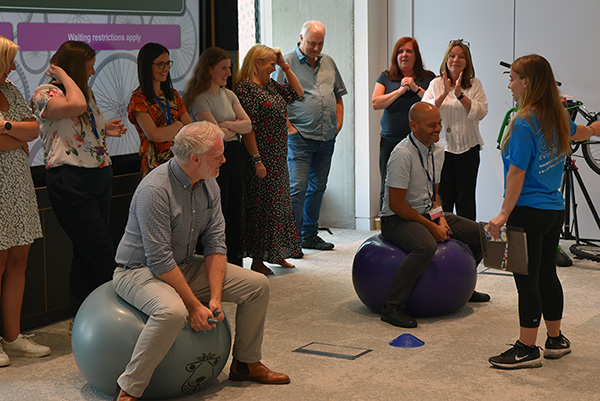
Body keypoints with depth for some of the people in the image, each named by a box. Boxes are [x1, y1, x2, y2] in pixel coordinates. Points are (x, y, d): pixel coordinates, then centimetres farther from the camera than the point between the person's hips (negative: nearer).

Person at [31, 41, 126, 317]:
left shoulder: (87, 92, 18)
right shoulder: (45, 94, -7)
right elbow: (75, 105, -27)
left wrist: (104, 130, 12)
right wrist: (62, 75, -12)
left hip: (101, 176, 8)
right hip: (71, 182, -8)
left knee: (87, 252, 12)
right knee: (103, 253, -8)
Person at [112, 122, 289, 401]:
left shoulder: (208, 185, -1)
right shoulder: (155, 190, -27)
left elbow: (215, 244, -1)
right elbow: (160, 261, -27)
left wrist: (215, 298, -12)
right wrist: (194, 306, -25)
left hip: (185, 265, 8)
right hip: (140, 270, -8)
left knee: (257, 285, 1)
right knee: (172, 311, -40)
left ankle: (245, 363, 18)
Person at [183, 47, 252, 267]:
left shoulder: (228, 95, 13)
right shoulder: (200, 98, -10)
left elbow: (248, 125, 6)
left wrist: (227, 125, -10)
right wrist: (236, 127, -1)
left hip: (235, 155, 7)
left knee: (235, 209, 9)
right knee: (218, 210, -4)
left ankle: (235, 262, 16)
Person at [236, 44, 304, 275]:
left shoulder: (271, 86, 13)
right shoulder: (246, 88, -14)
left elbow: (297, 93, 21)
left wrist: (286, 67, 12)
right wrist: (256, 159, -21)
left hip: (279, 159, 9)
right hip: (262, 159, -9)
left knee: (279, 205, 14)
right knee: (262, 207, -4)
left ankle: (276, 254, 25)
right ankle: (257, 260, 5)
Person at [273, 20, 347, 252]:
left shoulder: (328, 63, 15)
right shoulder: (287, 62, -3)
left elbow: (338, 95, 22)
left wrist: (338, 123, 11)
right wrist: (288, 127, -12)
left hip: (327, 137, 6)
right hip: (300, 137, -6)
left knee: (318, 187, 11)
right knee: (297, 188, -10)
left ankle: (309, 235, 21)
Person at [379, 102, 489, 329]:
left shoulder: (437, 150, 6)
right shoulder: (403, 154, -22)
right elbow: (396, 204, -22)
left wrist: (440, 217, -1)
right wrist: (431, 227, -20)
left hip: (427, 214, 9)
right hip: (397, 219, -9)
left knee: (480, 234, 7)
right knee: (426, 246, -39)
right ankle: (393, 307, -31)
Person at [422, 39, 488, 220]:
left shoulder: (475, 85, 5)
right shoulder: (436, 84, 6)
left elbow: (481, 112, -7)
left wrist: (460, 94, -15)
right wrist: (443, 94, -17)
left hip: (468, 147, 0)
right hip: (442, 146, 0)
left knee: (465, 199, 2)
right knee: (442, 199, 2)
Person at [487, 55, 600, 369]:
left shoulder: (525, 122, -16)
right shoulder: (557, 117, 8)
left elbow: (517, 173, -19)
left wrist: (504, 213, -16)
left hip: (528, 212, -9)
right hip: (554, 210, 9)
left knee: (527, 280, -3)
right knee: (547, 274, 17)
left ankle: (527, 349, 2)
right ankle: (556, 340, 27)